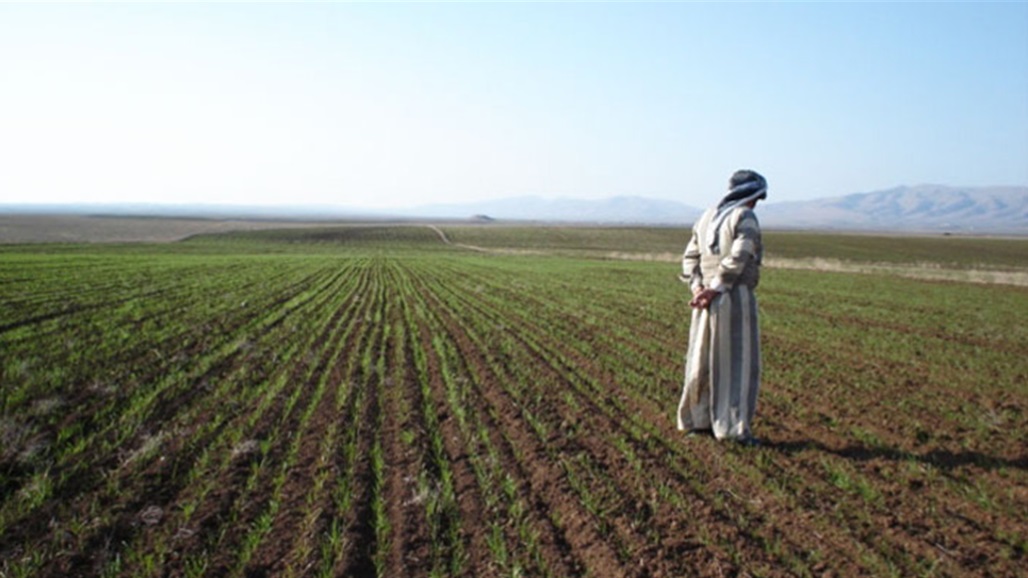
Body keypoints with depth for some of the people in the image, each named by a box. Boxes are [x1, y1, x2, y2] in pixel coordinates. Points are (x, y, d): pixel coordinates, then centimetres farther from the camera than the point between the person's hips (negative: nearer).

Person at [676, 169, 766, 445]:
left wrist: (698, 288, -1)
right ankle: (733, 427, 3)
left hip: (707, 302, 7)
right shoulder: (746, 218, -8)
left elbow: (690, 257, 10)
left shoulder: (707, 217, 15)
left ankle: (696, 418, 23)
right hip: (735, 298, -7)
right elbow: (737, 259, -20)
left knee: (703, 359, 14)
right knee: (737, 363, 0)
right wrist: (716, 289, -16)